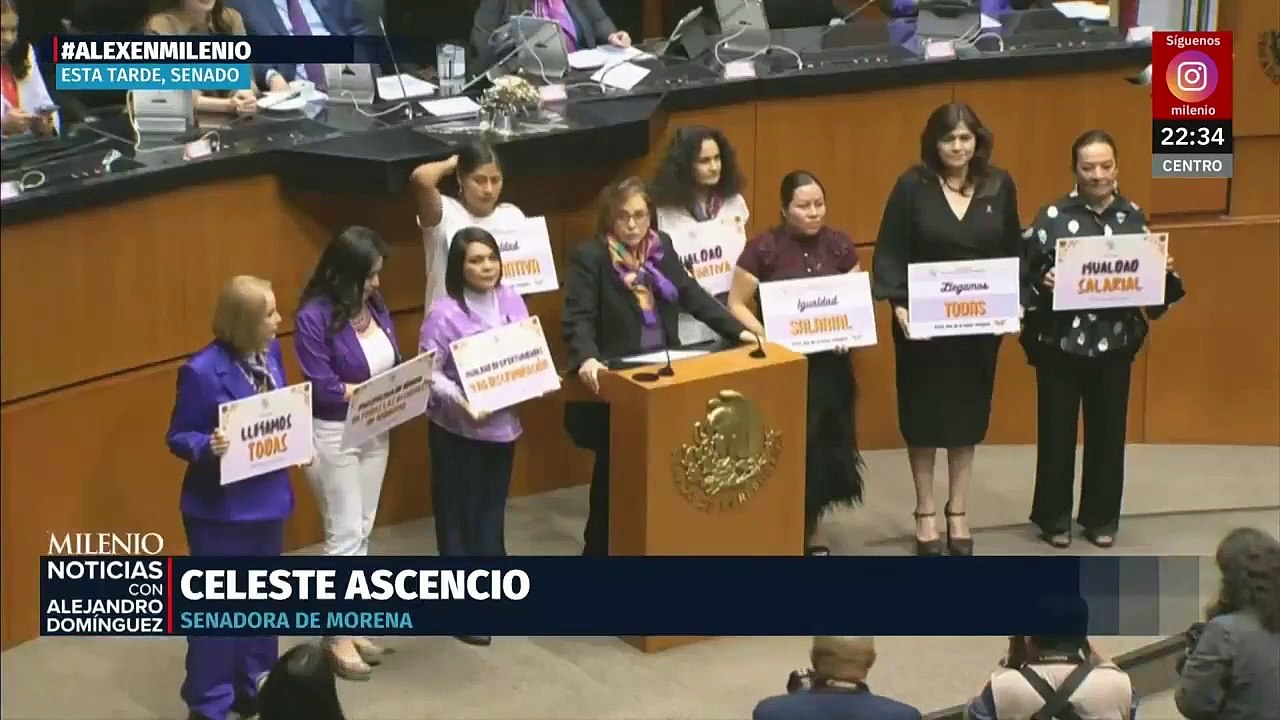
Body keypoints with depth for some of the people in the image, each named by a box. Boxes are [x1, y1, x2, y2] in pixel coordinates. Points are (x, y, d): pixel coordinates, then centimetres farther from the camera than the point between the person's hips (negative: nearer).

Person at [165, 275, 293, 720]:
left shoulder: (269, 352, -2)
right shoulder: (202, 371, -22)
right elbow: (178, 437, -14)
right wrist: (208, 446, -34)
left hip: (268, 497, 7)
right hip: (221, 508, -7)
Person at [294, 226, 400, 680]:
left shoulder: (375, 305, 0)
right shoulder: (314, 316, -20)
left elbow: (392, 366, 10)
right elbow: (323, 387, -22)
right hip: (333, 435, -7)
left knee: (361, 532, 13)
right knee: (344, 535, -1)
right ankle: (338, 637, 9)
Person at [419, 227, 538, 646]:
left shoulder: (512, 301, 0)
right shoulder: (444, 315, -17)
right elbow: (429, 374, -15)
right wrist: (461, 401, -28)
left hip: (503, 422, 5)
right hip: (458, 428, -5)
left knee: (492, 508, 17)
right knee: (459, 513, 4)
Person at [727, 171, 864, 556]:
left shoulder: (839, 245, 3)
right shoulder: (763, 248, -8)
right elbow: (736, 304, -4)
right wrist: (765, 336, -19)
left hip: (829, 364, 4)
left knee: (824, 450, 7)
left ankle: (808, 533, 23)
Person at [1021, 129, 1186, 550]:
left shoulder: (1134, 217, 4)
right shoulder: (1053, 216, -6)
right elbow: (1026, 273, -7)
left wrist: (1164, 274, -9)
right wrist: (1043, 283, -27)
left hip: (1115, 344, 3)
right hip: (1060, 343, -3)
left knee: (1108, 432, 10)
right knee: (1057, 431, 5)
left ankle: (1102, 517, 23)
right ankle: (1054, 518, 18)